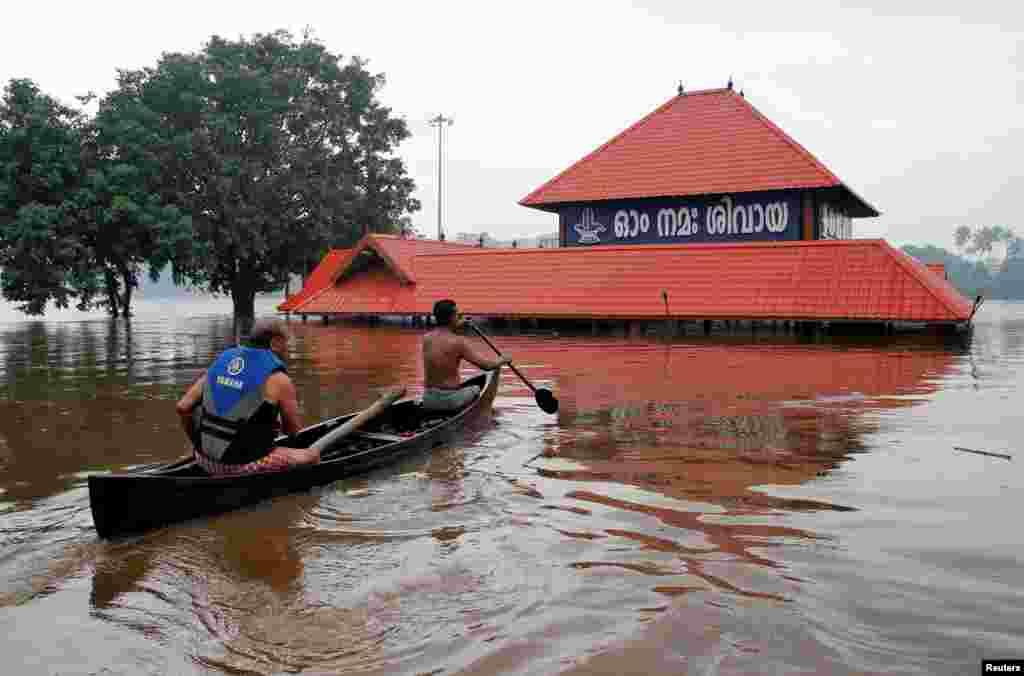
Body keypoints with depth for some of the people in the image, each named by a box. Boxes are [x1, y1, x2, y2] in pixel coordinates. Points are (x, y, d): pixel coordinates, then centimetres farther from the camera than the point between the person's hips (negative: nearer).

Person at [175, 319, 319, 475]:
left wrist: (198, 442, 18)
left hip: (206, 460, 7)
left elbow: (182, 407, 5)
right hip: (246, 465, -7)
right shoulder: (279, 379, -9)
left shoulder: (220, 361, 7)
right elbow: (294, 430, 2)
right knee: (313, 455, 10)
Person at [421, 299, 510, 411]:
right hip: (450, 400, -4)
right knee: (476, 389, 27)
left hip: (428, 399, 5)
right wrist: (502, 360, 7)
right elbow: (487, 365, -11)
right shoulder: (458, 341, -15)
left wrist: (457, 326, 27)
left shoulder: (426, 338, 1)